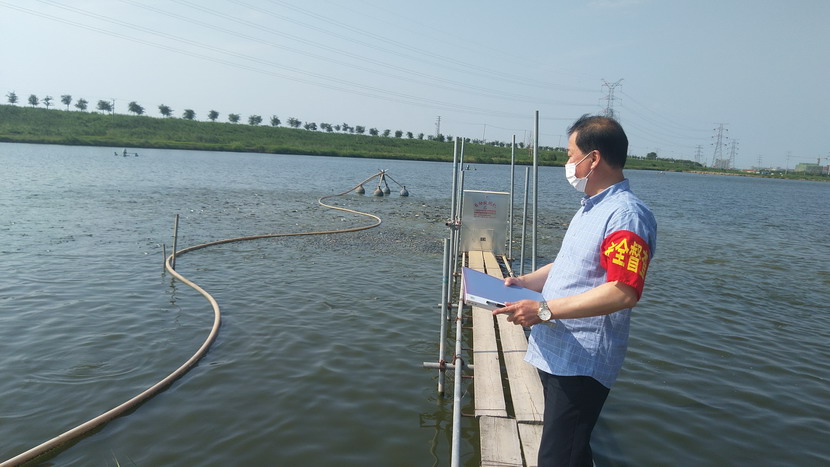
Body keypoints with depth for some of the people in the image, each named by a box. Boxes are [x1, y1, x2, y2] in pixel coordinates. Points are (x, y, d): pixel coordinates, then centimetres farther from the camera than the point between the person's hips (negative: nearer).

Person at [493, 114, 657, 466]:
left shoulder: (626, 215, -18)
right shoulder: (590, 209, 15)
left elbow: (623, 292, -28)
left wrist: (546, 310, -26)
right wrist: (524, 282, 9)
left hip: (582, 362, -10)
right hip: (555, 353, 10)